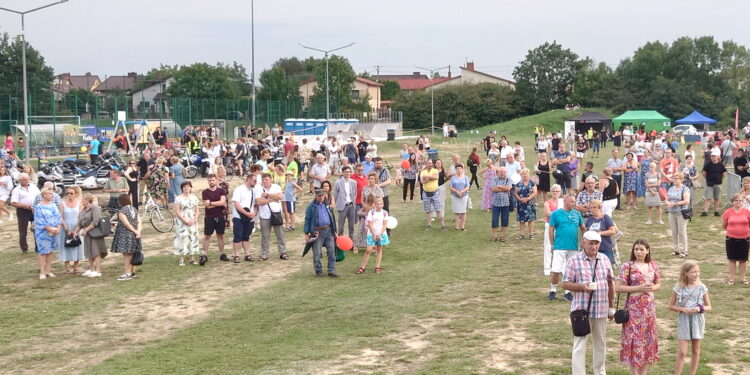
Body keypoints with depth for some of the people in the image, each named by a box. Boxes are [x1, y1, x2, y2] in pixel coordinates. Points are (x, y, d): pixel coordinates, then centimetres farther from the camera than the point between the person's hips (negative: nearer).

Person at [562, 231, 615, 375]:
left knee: (601, 344, 16)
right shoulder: (574, 260, -5)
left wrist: (611, 307, 11)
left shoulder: (604, 259, 7)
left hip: (601, 310, 4)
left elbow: (610, 283, 12)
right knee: (579, 345, -3)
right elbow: (565, 283, -6)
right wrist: (582, 286, -23)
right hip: (582, 309, -4)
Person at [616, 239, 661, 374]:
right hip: (634, 307, -4)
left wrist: (652, 288, -7)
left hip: (649, 307, 5)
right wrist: (639, 288, -18)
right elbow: (618, 287, -11)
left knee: (648, 338, 8)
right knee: (634, 339, -3)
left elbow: (658, 284, 17)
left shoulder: (653, 266, 6)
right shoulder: (628, 266, -7)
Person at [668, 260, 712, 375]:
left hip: (697, 321, 2)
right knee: (682, 352, -7)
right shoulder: (679, 288, -6)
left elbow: (709, 307, 5)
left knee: (696, 350, 10)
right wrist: (683, 309, -15)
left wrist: (700, 308, -16)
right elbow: (671, 306, 1)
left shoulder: (701, 288, -2)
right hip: (684, 321, -2)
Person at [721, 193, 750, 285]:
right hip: (731, 239, 0)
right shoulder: (728, 212, -5)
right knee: (732, 258, 7)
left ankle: (742, 278, 21)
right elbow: (723, 225, 8)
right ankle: (731, 278, 15)